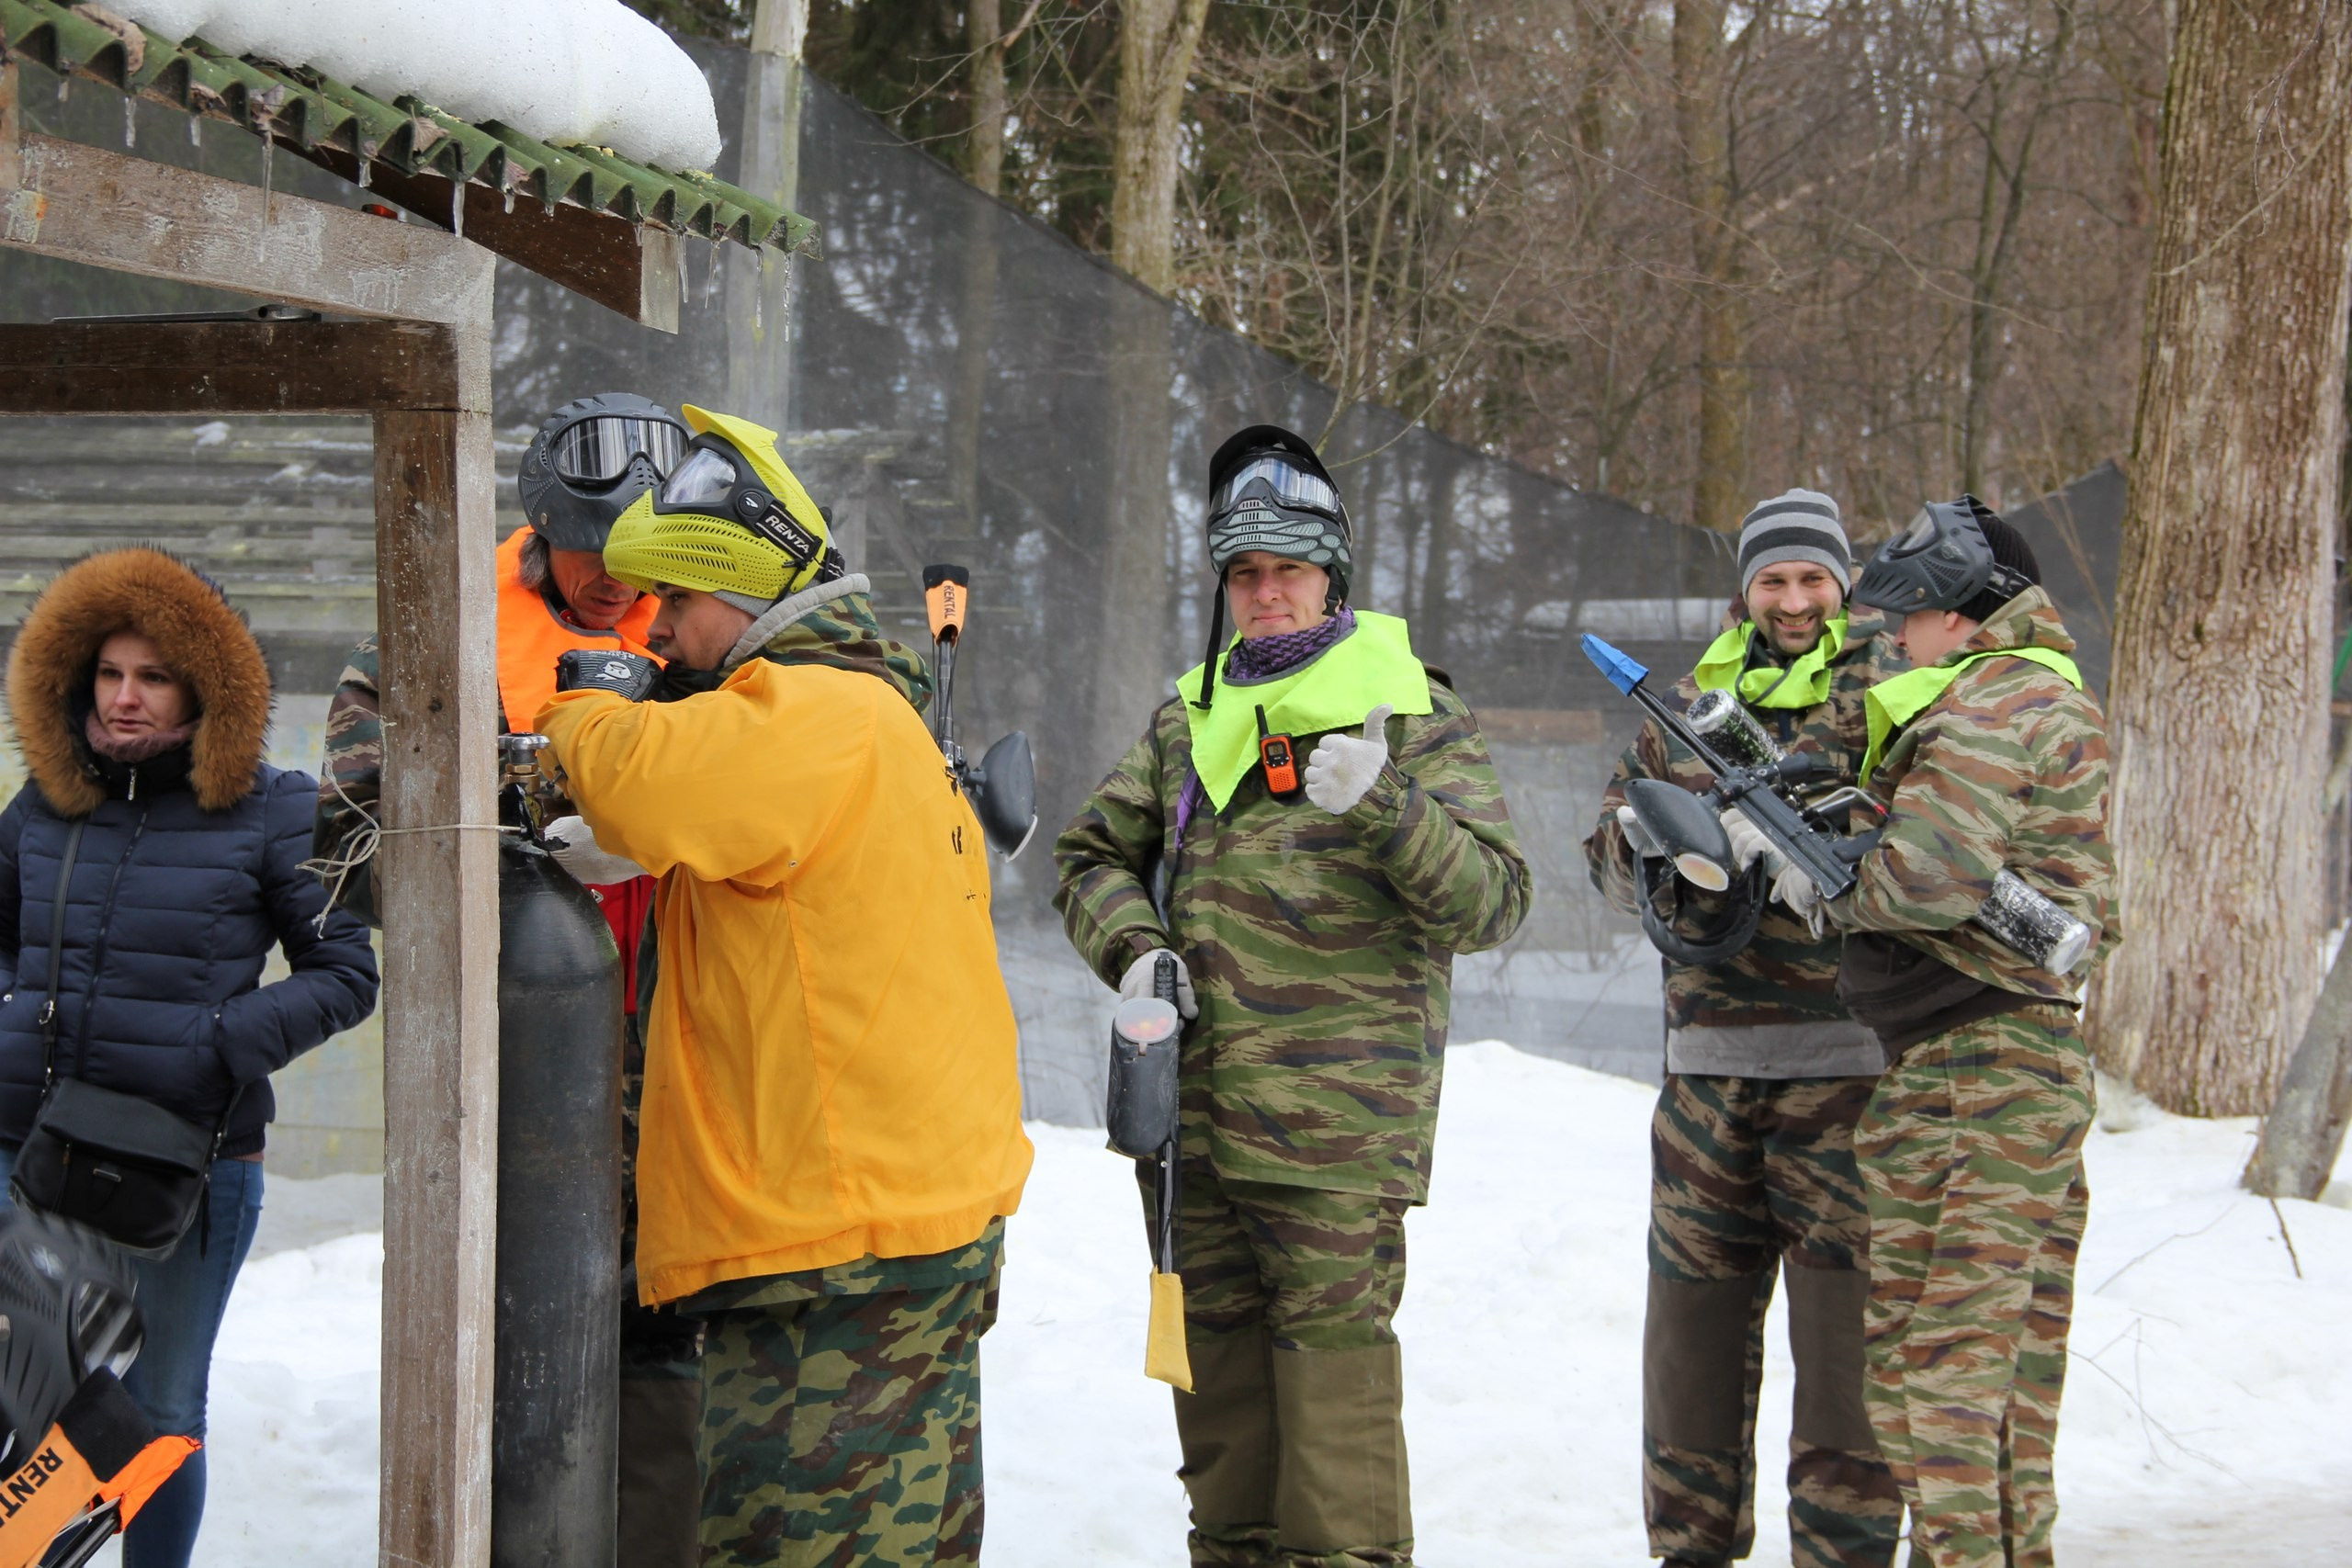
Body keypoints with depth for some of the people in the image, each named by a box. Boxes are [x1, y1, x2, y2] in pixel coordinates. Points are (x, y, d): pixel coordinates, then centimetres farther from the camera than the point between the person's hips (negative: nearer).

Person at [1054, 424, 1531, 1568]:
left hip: (1338, 1120, -5)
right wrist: (1131, 946, 2)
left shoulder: (1409, 712, -1)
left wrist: (1382, 807, -23)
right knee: (1218, 1344, 13)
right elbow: (1094, 855, 22)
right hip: (1193, 1107, 5)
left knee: (1332, 1343, -8)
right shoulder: (1191, 713, 14)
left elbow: (1493, 905, -8)